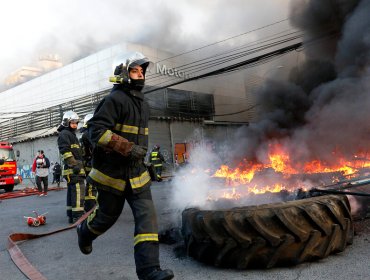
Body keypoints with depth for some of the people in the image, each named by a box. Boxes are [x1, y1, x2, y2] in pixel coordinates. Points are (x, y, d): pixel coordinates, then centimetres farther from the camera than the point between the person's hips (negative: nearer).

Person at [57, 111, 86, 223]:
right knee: (78, 191, -15)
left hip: (76, 168, 11)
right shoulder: (64, 134, -4)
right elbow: (65, 151, -17)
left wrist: (80, 165, 26)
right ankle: (78, 216, -17)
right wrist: (74, 165, -22)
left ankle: (71, 216, 18)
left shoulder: (72, 134, 27)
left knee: (72, 192, 12)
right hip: (73, 169, -11)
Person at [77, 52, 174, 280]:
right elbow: (96, 130, -23)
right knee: (107, 215, 12)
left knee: (147, 216, -7)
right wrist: (127, 148, -29)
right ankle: (84, 232, 46)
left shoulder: (143, 104, 13)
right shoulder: (115, 99, -13)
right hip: (112, 172, -6)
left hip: (137, 173, 6)